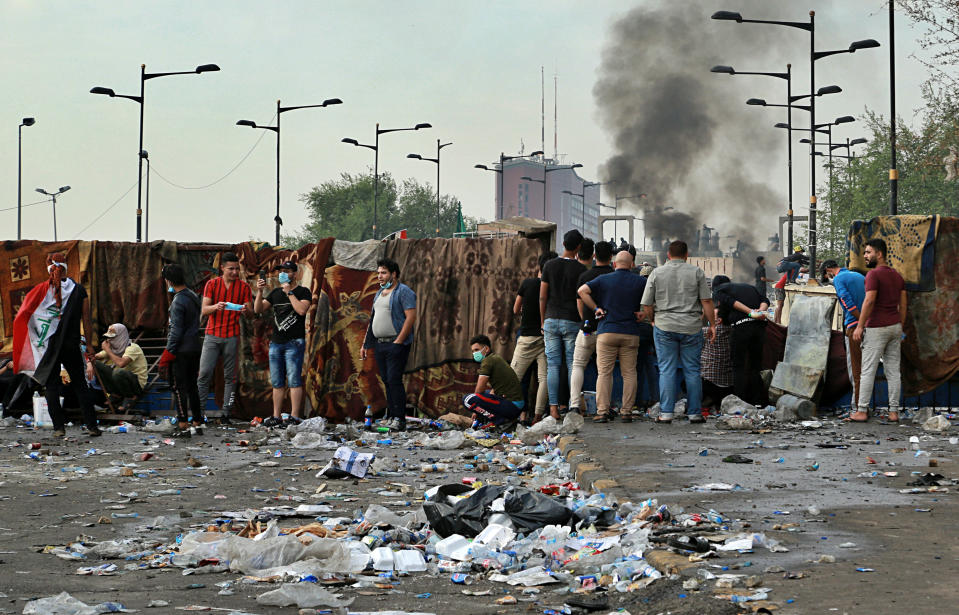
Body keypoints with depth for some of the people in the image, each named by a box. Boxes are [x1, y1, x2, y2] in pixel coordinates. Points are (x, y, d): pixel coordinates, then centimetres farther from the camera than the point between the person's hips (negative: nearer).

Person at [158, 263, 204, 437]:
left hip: (181, 351, -9)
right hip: (195, 348, 9)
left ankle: (183, 426, -3)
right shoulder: (194, 296, 11)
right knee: (192, 387, 14)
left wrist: (167, 355, -15)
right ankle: (197, 424, 17)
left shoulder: (178, 302, -17)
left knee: (179, 388, -3)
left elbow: (176, 331, -19)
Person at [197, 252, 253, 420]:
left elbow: (250, 311, 5)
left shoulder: (244, 287, 6)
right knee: (204, 373, -5)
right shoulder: (212, 284, 5)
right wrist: (216, 307, -21)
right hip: (212, 335, 0)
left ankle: (226, 412, 2)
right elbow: (203, 310, 0)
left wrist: (245, 310, -20)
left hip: (232, 337, 0)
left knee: (230, 376, 0)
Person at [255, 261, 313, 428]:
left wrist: (289, 292, -11)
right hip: (276, 342, 6)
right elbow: (258, 309, 12)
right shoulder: (275, 292, 18)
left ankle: (295, 417, -9)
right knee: (277, 383, 7)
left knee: (294, 381, -8)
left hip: (294, 343, -6)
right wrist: (259, 292, -3)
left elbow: (302, 310, -17)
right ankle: (276, 417, 10)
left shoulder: (303, 292, 1)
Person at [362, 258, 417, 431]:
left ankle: (399, 419, -11)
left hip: (395, 344, -8)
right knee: (387, 381, 9)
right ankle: (390, 417, 14)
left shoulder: (404, 292, -7)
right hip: (379, 345, 8)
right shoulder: (379, 293, 20)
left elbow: (411, 317, -15)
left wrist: (398, 341, -19)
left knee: (394, 380, -12)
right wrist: (366, 344, 20)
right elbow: (373, 320, 24)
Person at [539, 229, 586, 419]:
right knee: (573, 365, 3)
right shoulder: (581, 269, -4)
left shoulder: (550, 266, 2)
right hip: (572, 322, -2)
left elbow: (542, 297, 3)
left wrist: (542, 321, 12)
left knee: (552, 365, 2)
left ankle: (553, 407, -2)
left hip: (551, 320, 2)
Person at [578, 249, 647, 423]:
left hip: (607, 332, 0)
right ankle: (627, 412, 3)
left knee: (604, 373, 0)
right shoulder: (640, 281, 5)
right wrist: (644, 312, 5)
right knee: (629, 374, 5)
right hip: (631, 334, 1)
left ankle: (602, 411, -7)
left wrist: (595, 308, 0)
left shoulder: (603, 280, 4)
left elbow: (582, 290, -5)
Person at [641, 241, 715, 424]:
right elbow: (706, 301, -1)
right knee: (692, 371, 6)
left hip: (664, 326, 0)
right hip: (691, 328, 0)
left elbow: (647, 305, 3)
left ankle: (666, 412, -1)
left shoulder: (657, 273, 3)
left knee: (667, 370, 2)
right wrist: (712, 324, 7)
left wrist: (653, 320, 20)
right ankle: (695, 413, 8)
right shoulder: (696, 272, 2)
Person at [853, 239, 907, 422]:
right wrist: (900, 328, 18)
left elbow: (869, 301, -20)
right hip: (895, 327, 7)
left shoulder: (874, 274, -12)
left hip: (876, 328, -7)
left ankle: (862, 411, -2)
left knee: (868, 371, -3)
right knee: (893, 371, 7)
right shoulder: (897, 275, 12)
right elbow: (903, 305, 13)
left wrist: (860, 326, -16)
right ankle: (894, 411, 7)